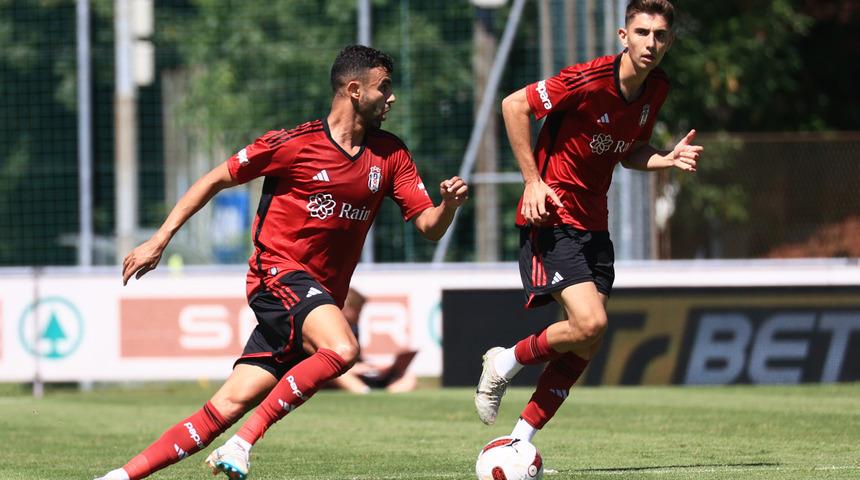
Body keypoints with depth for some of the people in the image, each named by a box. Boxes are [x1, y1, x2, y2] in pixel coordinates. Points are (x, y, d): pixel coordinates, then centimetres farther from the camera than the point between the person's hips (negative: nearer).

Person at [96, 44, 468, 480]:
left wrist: (449, 204, -16)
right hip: (280, 272, -6)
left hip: (320, 301, 6)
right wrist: (160, 239, -3)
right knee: (342, 349, -33)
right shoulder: (294, 144, -7)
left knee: (229, 407, -4)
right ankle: (242, 443, -26)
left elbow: (428, 227, 8)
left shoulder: (390, 155, 8)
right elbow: (216, 180, 1)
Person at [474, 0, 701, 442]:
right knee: (589, 323, -20)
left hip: (593, 223, 8)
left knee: (586, 345, 2)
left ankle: (520, 441, 11)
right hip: (552, 216, -8)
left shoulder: (656, 90, 4)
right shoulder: (589, 80, -19)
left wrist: (668, 159, -3)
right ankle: (505, 362, 6)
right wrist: (533, 181, -15)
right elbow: (514, 105, -13)